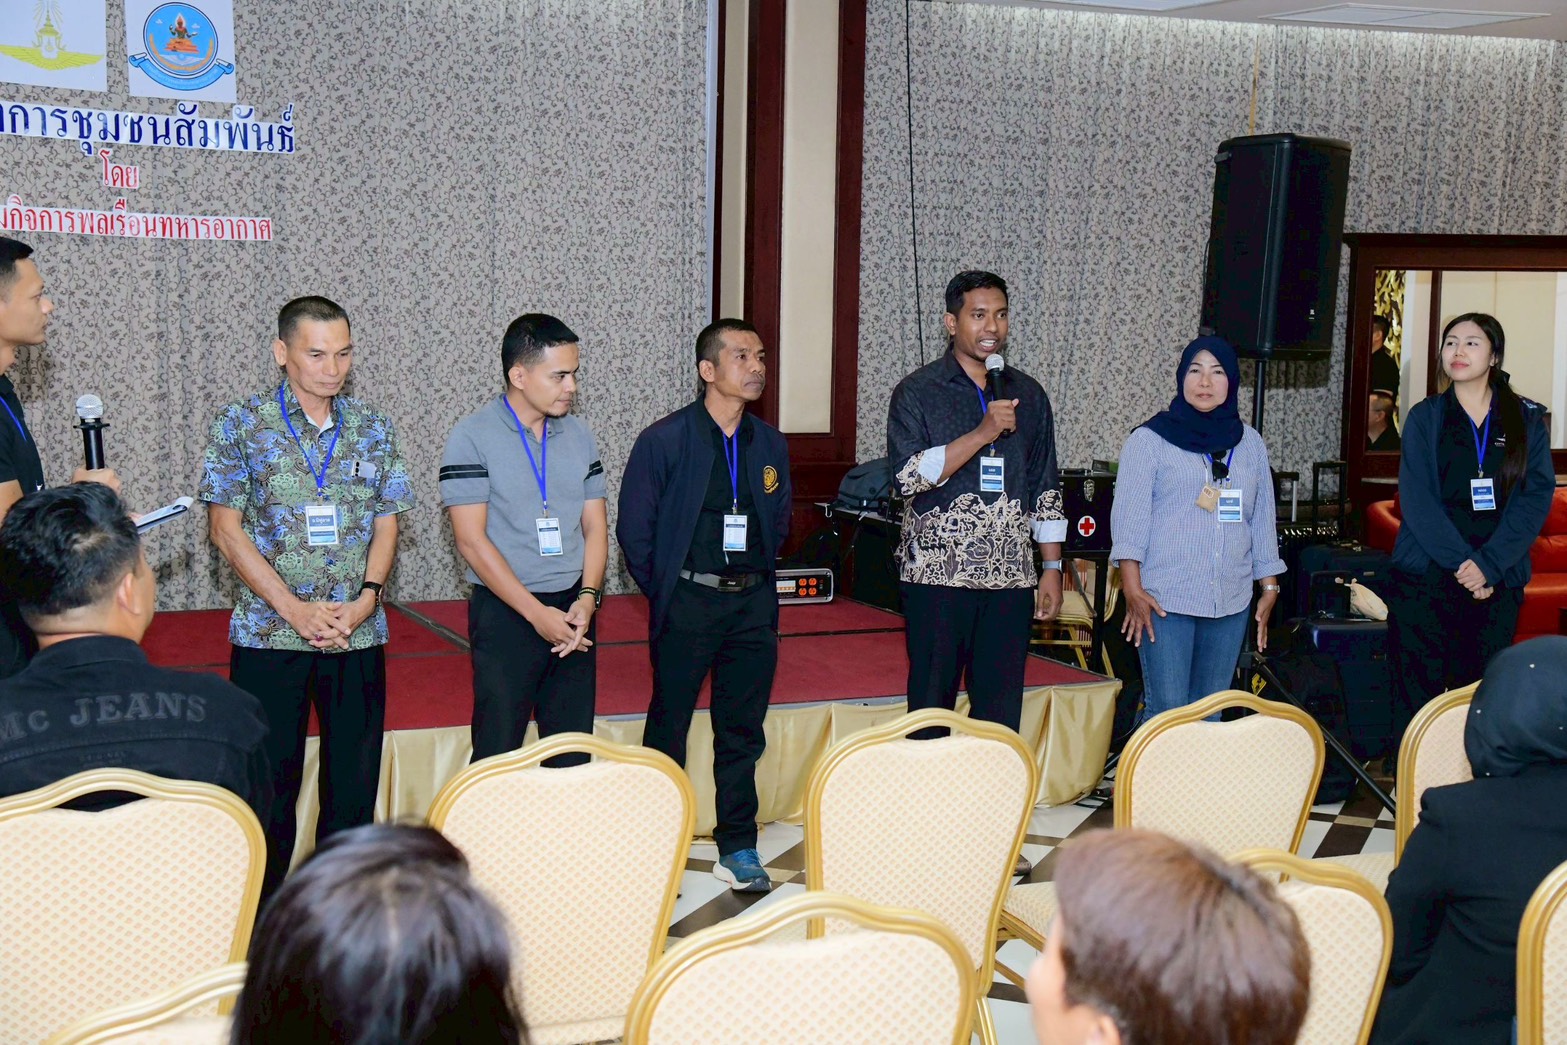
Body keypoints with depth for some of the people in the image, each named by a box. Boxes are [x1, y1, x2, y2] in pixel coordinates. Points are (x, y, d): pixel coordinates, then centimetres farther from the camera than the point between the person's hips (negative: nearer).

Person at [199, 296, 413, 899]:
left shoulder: (373, 430, 7)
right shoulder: (240, 425, -2)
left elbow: (386, 523, 9)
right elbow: (226, 528, -5)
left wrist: (366, 598, -9)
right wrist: (295, 609, -13)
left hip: (358, 637, 3)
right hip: (268, 636, -2)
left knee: (355, 781, 6)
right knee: (270, 783, 4)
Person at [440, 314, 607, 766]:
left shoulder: (578, 435, 9)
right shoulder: (471, 438, -6)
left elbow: (595, 526, 10)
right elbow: (472, 540, -11)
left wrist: (587, 597, -8)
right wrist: (537, 613, -15)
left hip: (574, 612, 5)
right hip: (505, 612, -4)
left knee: (573, 753, 7)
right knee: (497, 756, -1)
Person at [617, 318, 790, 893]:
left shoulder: (771, 444, 8)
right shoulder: (663, 440, -6)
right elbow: (633, 529, -2)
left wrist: (758, 581, 12)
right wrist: (664, 592, -1)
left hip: (753, 606, 4)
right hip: (688, 604, -4)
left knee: (743, 732, 10)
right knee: (668, 730, 4)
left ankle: (738, 851, 21)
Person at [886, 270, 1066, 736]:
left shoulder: (1028, 394, 12)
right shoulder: (917, 392, 0)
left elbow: (1046, 490, 15)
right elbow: (909, 475, -12)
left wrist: (1052, 569, 10)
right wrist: (983, 433, -17)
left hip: (1011, 578, 3)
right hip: (938, 575, -3)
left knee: (1002, 714, 4)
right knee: (932, 708, 2)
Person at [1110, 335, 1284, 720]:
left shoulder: (1250, 443, 13)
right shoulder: (1150, 439, 0)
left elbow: (1263, 521, 16)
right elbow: (1130, 518, -5)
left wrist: (1269, 588, 12)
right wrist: (1132, 589, -14)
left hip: (1231, 601, 4)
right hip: (1165, 600, -4)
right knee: (1167, 714, -7)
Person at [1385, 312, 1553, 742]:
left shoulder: (1527, 421, 7)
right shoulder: (1425, 417, 5)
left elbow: (1536, 497, -3)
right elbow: (1417, 500, -5)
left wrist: (1487, 565, -14)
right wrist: (1462, 562, -15)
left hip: (1496, 586, 1)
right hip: (1424, 581, -1)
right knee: (1415, 703, -2)